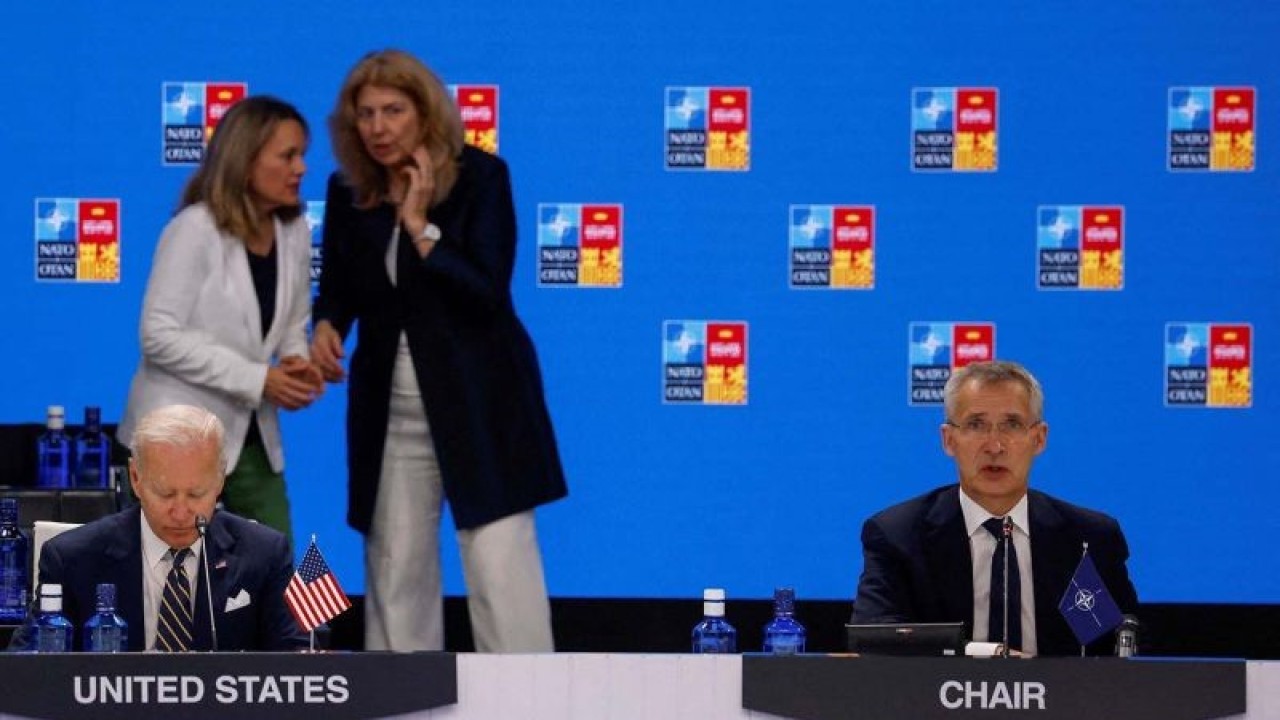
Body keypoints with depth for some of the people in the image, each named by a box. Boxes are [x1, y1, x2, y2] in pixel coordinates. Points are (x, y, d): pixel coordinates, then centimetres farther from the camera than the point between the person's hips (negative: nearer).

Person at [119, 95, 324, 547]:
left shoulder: (295, 232, 2)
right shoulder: (195, 229, -15)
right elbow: (160, 335, -18)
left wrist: (297, 366, -10)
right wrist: (257, 379, -20)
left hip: (250, 434, 6)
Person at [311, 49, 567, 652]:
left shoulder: (480, 176, -9)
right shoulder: (348, 191, 2)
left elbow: (487, 292, -14)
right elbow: (339, 288, 12)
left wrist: (420, 227, -21)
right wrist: (325, 328, -10)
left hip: (480, 396, -4)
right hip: (390, 403, 4)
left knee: (500, 560, -8)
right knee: (394, 566, 6)